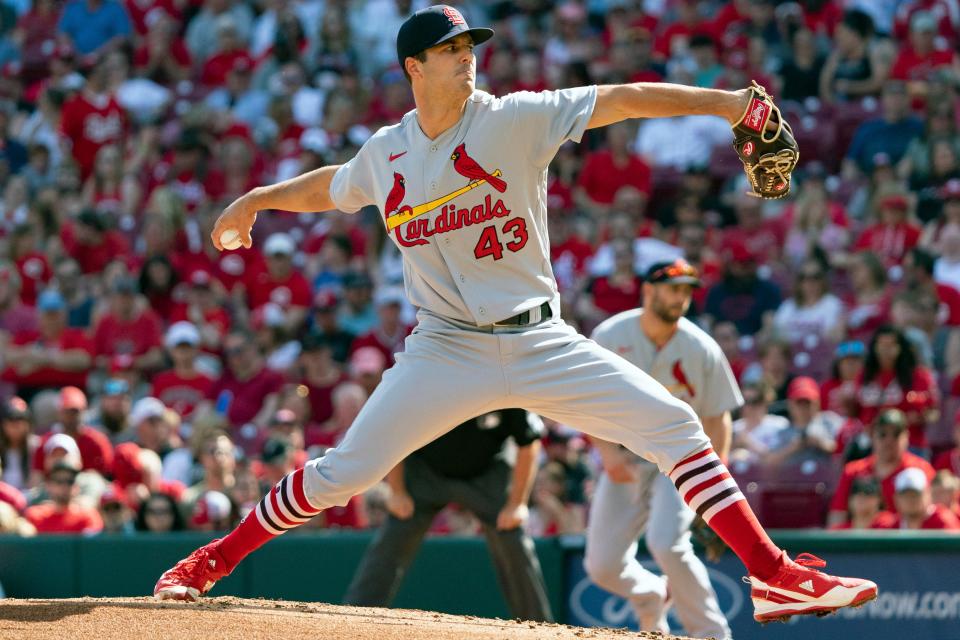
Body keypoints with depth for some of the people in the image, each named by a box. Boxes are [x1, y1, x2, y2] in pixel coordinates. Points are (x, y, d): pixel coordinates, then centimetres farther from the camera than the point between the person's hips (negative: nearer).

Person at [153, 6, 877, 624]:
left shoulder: (516, 120, -7)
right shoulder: (385, 153, 3)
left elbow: (621, 99, -18)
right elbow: (330, 187, 27)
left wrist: (724, 102, -28)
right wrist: (257, 199, 19)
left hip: (541, 341, -1)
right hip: (448, 349, 1)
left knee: (674, 424, -14)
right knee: (342, 473, -4)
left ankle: (773, 574, -11)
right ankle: (211, 562, 15)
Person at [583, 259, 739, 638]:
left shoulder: (702, 350, -8)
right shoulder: (610, 337, -7)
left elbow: (717, 418, -2)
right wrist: (607, 452, -17)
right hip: (624, 461, 3)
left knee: (667, 544, -27)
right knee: (602, 565, -1)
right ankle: (652, 599, 33)